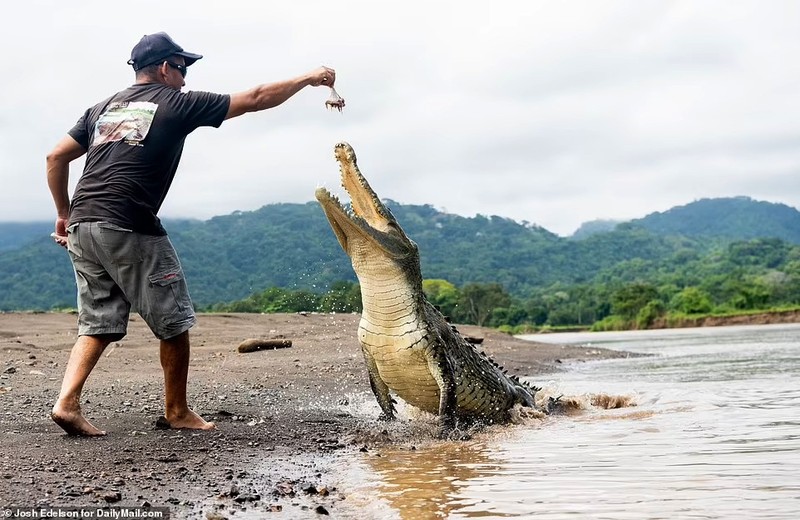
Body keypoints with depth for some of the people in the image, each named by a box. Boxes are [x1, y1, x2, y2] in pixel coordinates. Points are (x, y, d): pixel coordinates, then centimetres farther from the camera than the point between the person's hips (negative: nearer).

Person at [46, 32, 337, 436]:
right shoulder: (177, 103, 4)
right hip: (129, 229, -7)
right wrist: (309, 79, 17)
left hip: (81, 226, 7)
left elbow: (56, 157, 18)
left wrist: (64, 214, 25)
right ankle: (176, 412, 16)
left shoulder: (103, 107, 20)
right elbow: (256, 99, 7)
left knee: (98, 324, 13)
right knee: (174, 323, 7)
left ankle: (67, 403, -3)